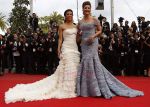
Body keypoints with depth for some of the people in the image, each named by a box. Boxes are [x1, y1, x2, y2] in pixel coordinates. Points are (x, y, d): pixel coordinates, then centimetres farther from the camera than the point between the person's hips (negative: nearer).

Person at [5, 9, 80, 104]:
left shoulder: (76, 26, 15)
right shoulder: (62, 26, 1)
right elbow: (60, 39, -2)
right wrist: (59, 50, -10)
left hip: (75, 48, 5)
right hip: (66, 49, -5)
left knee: (74, 69, 4)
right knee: (67, 68, -9)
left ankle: (73, 88, 13)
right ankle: (65, 89, -2)